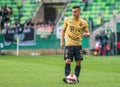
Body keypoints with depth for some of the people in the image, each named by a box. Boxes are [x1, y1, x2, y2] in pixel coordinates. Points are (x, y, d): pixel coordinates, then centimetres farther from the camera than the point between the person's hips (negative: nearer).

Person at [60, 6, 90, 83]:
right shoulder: (67, 20, 2)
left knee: (78, 62, 0)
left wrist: (86, 34, -21)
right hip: (68, 44, -1)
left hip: (78, 45, 1)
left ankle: (76, 78, 13)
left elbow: (88, 33, 4)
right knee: (68, 61, -13)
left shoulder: (83, 22, 1)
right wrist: (62, 41, 4)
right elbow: (63, 30, 12)